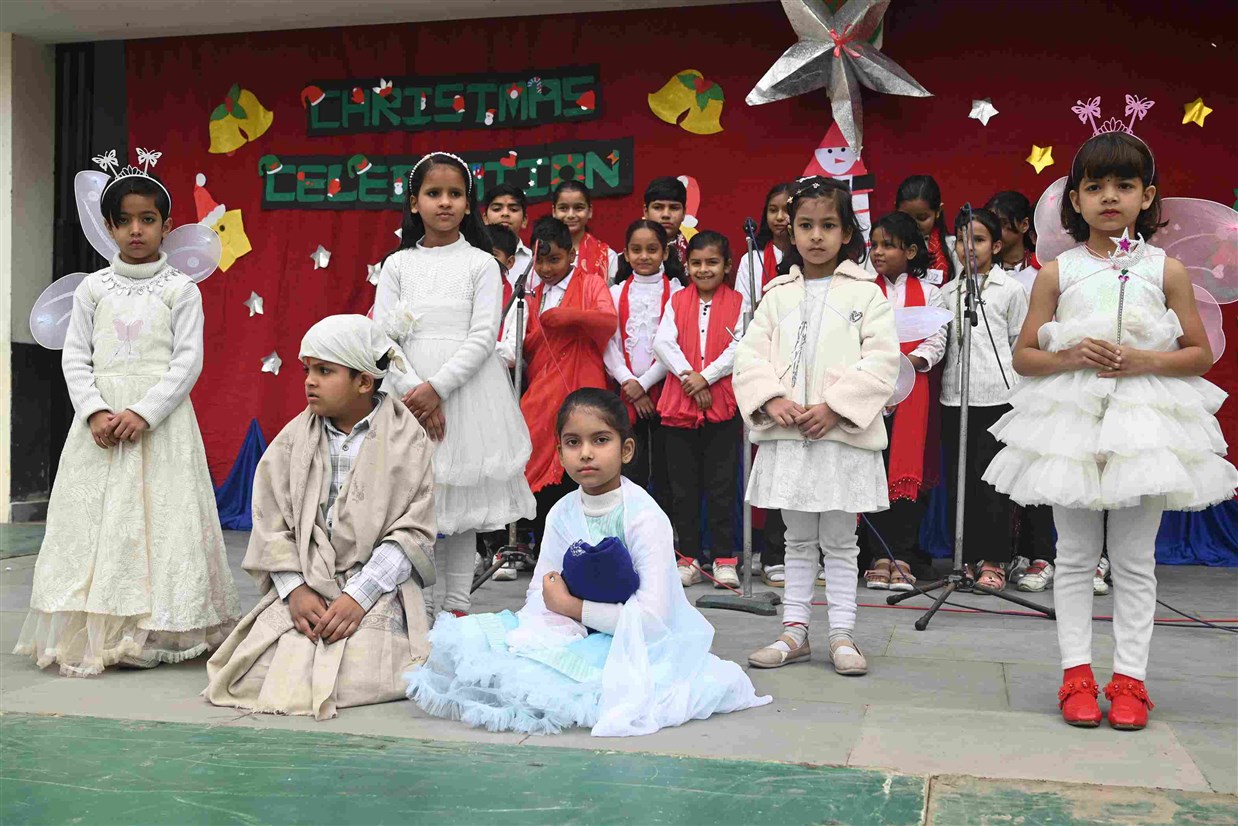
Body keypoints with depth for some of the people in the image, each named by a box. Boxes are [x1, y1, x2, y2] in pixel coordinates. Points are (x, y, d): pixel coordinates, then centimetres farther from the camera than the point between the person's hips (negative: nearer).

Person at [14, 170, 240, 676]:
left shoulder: (180, 289, 2)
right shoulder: (93, 288, 10)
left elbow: (188, 360, -5)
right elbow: (75, 357, 6)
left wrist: (143, 412, -16)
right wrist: (95, 411, -11)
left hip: (161, 420, -2)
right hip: (100, 420, 3)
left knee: (160, 518, -4)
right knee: (93, 521, 0)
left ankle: (157, 634, 2)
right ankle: (90, 636, 6)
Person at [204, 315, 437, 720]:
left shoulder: (406, 439, -2)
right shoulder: (293, 439, 7)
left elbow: (413, 530, -6)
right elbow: (272, 523, 4)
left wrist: (359, 596, -15)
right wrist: (295, 590, -10)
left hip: (376, 587, -3)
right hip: (305, 585, 3)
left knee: (351, 678, -23)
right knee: (259, 677, -14)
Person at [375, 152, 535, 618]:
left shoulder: (481, 264, 3)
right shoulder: (398, 264, 8)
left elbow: (483, 337, -6)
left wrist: (438, 387, -16)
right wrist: (415, 390, -13)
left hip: (467, 390, -1)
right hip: (410, 392, 2)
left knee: (462, 504, 4)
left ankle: (457, 608, 14)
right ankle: (427, 611, 12)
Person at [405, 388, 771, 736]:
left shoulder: (645, 517, -16)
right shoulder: (561, 513, 3)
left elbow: (651, 617, -23)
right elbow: (540, 596, 3)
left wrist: (571, 605, -14)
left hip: (637, 643, -5)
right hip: (578, 635, 5)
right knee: (466, 636, -14)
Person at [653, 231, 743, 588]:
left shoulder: (737, 303, 4)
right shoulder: (677, 301, 10)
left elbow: (740, 348, -7)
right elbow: (663, 342, -3)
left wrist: (706, 376, -16)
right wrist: (688, 377, -14)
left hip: (723, 404, -2)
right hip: (680, 404, 2)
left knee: (721, 486, 0)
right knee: (683, 486, 6)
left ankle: (724, 559, 8)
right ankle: (689, 558, 15)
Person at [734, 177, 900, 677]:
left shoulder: (866, 293, 2)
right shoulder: (778, 294, 10)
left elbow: (881, 361, -7)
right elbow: (751, 353, 5)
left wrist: (834, 406, -16)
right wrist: (771, 399, -13)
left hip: (843, 433, -3)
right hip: (786, 434, 3)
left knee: (839, 540, 6)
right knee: (798, 539, 12)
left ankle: (842, 634, 14)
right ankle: (794, 631, 20)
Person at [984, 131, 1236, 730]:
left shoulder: (1165, 270, 3)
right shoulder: (1057, 272, 3)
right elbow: (1024, 356, 5)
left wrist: (1146, 361, -12)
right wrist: (1070, 356, -13)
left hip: (1144, 421, 0)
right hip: (1072, 420, 1)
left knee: (1134, 559, 4)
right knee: (1075, 556, 6)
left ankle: (1129, 677, 12)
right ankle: (1076, 674, 14)